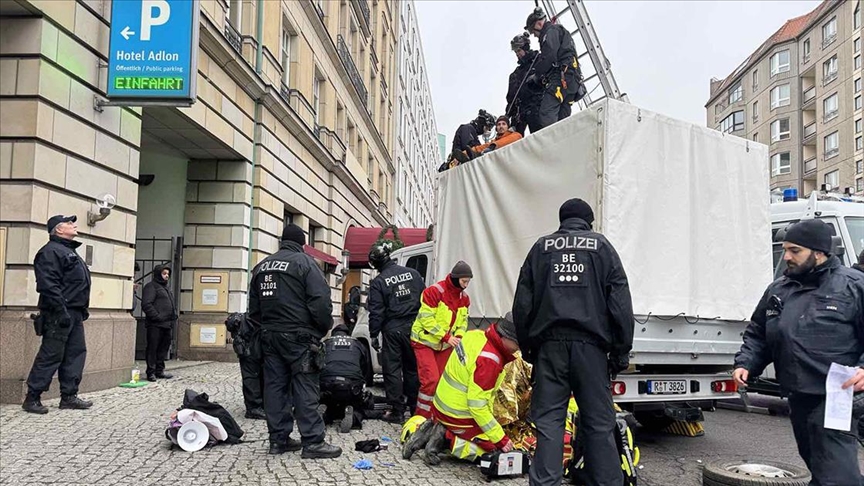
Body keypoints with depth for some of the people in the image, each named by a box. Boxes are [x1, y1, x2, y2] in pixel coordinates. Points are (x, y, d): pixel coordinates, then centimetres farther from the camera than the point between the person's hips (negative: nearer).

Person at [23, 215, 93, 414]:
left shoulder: (69, 251, 22)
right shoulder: (50, 251, -10)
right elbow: (48, 285, -20)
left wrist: (83, 309, 19)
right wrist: (62, 311, -24)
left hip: (74, 314, 10)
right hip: (59, 315, -10)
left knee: (76, 353, 9)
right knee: (50, 356, -6)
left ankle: (69, 396, 15)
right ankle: (32, 398, 3)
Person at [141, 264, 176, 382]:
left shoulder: (166, 288, 23)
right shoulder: (151, 286, -5)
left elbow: (172, 305, 29)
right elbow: (146, 304, -16)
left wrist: (174, 317, 14)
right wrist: (157, 317, -19)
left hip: (167, 324, 9)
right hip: (155, 324, -9)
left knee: (163, 348, 12)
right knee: (152, 348, -4)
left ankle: (159, 371, 21)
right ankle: (151, 372, 0)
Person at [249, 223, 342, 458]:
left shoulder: (261, 266, 14)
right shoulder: (304, 262, -8)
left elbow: (254, 308, 18)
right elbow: (321, 302, -15)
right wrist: (324, 328, -3)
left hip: (269, 336, 7)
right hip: (298, 336, -7)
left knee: (275, 386, 9)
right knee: (305, 388, -5)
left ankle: (278, 439, 14)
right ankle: (312, 442, -3)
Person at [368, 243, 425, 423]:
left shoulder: (378, 282, -8)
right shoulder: (413, 273, 3)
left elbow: (376, 312, -7)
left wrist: (373, 334, 2)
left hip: (392, 330, -4)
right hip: (414, 328, 4)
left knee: (392, 370, 5)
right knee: (413, 368, 15)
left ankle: (397, 411, 5)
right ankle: (414, 407, 23)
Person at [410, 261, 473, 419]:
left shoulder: (464, 297, 2)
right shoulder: (434, 292, -21)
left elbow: (463, 320, 8)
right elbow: (426, 319, -24)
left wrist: (459, 336, -13)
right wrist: (447, 337, -25)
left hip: (446, 345, 7)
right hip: (425, 341, -7)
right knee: (430, 379, -15)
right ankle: (421, 417, -3)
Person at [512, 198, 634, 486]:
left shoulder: (541, 247, 13)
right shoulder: (601, 246, 9)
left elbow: (522, 303, 10)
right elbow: (621, 302, 3)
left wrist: (526, 346, 16)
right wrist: (621, 352, 6)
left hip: (550, 344, 1)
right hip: (590, 343, -1)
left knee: (548, 420, 3)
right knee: (599, 422, 6)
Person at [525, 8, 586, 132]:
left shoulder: (552, 30, 4)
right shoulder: (562, 33, 34)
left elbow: (549, 56, -11)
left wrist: (536, 75, -1)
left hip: (562, 77, -10)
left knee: (546, 113, -22)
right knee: (562, 117, 2)